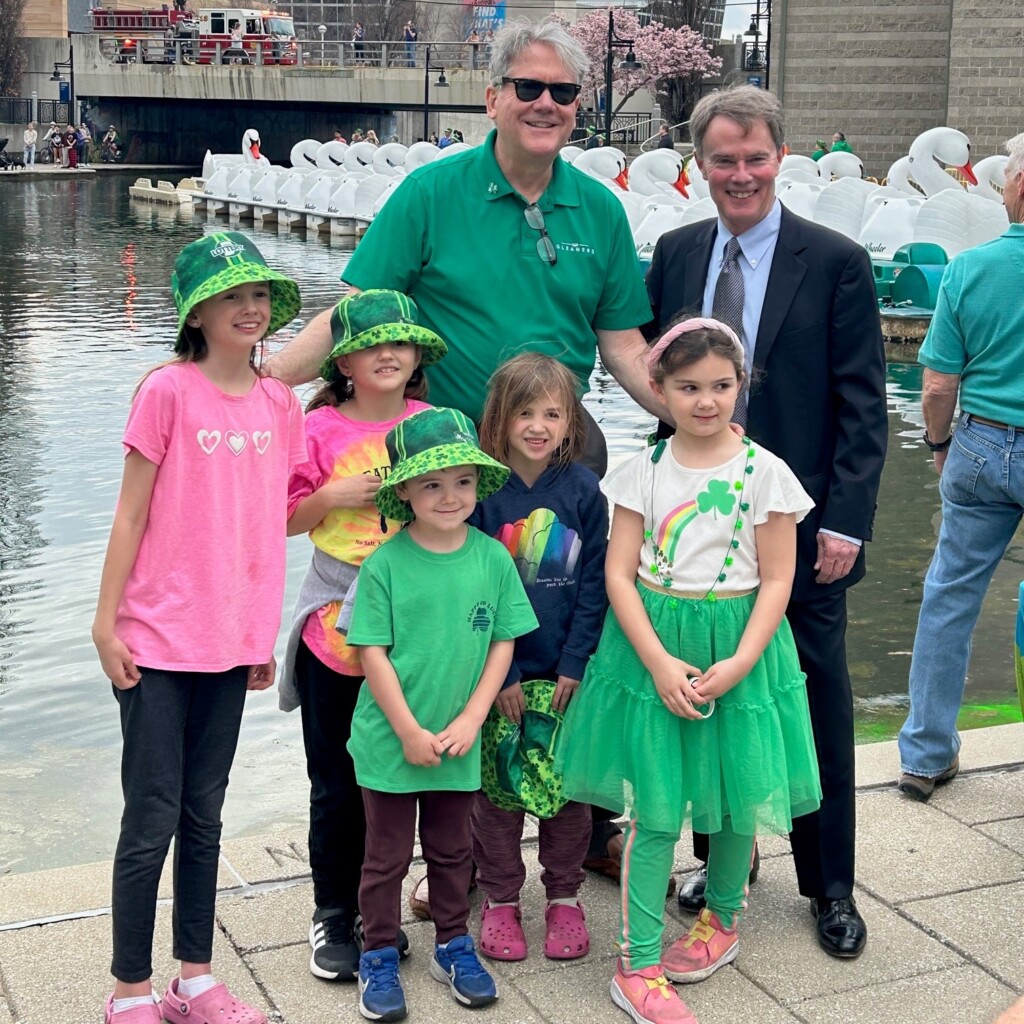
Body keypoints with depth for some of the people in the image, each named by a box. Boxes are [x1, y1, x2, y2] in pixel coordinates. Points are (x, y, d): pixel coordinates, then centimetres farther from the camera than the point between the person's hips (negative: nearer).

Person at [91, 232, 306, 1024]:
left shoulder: (280, 404, 4)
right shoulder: (168, 392, -10)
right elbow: (131, 515, -8)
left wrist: (264, 633, 12)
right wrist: (106, 624, -8)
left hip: (230, 642, 5)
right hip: (158, 641, -5)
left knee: (204, 815, 15)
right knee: (152, 821, 1)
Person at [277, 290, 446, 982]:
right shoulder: (320, 428, -4)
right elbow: (286, 519, 0)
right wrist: (332, 496, -15)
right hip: (335, 631, -1)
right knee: (337, 788, 6)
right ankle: (333, 918, 21)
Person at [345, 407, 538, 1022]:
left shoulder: (492, 558, -5)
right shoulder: (385, 564, -13)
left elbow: (503, 644, -1)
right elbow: (373, 653, -11)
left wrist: (470, 721, -8)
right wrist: (410, 731, -12)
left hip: (459, 742, 2)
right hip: (391, 739, -2)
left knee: (452, 850, 19)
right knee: (387, 855, 12)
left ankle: (453, 947, 36)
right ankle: (380, 958, 27)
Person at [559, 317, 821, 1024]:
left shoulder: (764, 472, -4)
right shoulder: (645, 471, -1)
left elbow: (777, 582, -4)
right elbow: (619, 574, -3)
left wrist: (739, 663, -15)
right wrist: (659, 661, -14)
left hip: (739, 648, 0)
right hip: (652, 647, 0)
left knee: (737, 798, 12)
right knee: (655, 808, -1)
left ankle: (723, 918, 38)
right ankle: (638, 964, 8)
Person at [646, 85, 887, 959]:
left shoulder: (836, 263, -6)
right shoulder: (675, 255, 6)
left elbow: (863, 405, -7)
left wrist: (845, 521, -12)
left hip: (800, 524, -3)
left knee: (817, 700, 7)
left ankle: (830, 886, 21)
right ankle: (721, 856, 30)